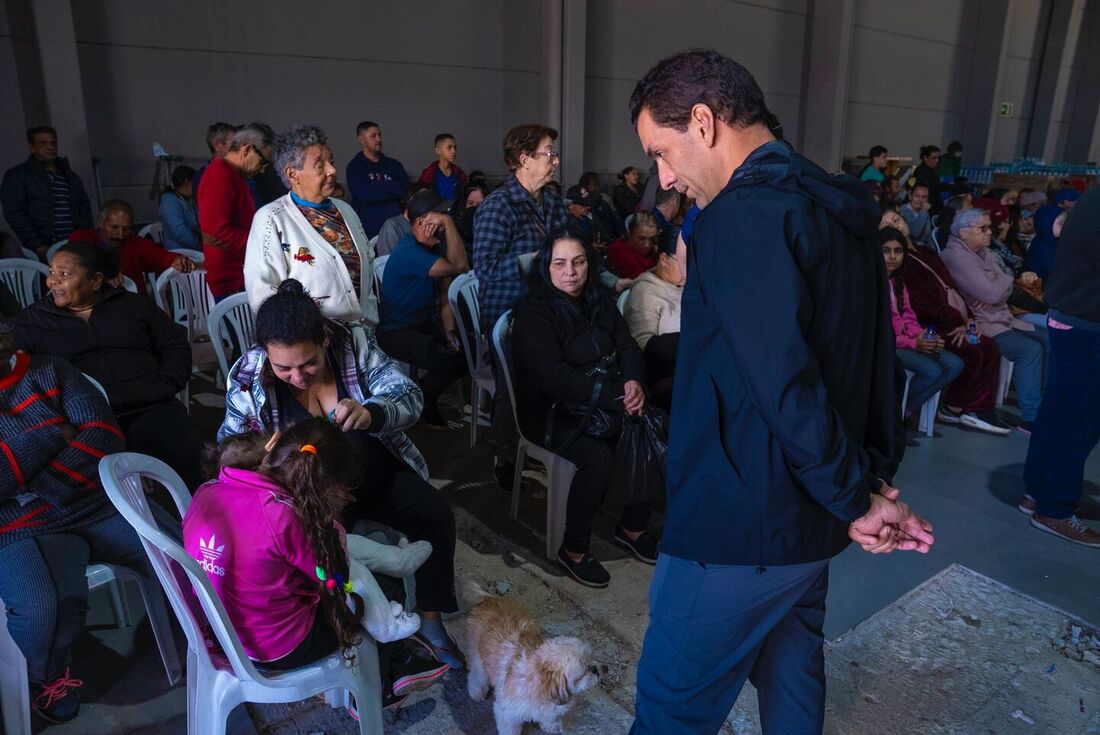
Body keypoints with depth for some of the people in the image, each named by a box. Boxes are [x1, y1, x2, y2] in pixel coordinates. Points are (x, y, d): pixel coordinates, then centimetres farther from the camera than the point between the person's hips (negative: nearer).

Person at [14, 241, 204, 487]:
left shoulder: (133, 305, 19)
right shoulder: (31, 320, 18)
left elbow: (176, 345, 17)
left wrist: (165, 386, 0)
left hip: (151, 409, 1)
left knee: (185, 456, -27)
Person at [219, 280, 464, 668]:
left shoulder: (355, 342, -17)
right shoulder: (249, 376, -15)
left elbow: (409, 397, -21)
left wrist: (370, 414, -44)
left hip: (376, 470, 2)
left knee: (436, 515, -19)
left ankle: (430, 621, 1)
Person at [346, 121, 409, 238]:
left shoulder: (394, 164, 12)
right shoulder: (355, 166, -1)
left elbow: (406, 188, -1)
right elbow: (366, 194, -14)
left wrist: (378, 186, -8)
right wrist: (393, 188, -4)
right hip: (369, 230, -3)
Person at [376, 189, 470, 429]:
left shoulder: (437, 247, 6)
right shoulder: (408, 253, -24)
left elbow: (445, 296, 6)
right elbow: (459, 266, -33)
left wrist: (450, 331, -6)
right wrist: (448, 222, -30)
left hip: (426, 325, 9)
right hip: (396, 332, -9)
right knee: (447, 363, -29)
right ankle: (421, 407, 2)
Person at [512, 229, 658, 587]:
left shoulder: (599, 300, 10)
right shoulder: (533, 311, -11)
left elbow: (627, 346, 7)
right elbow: (553, 376, -22)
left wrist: (633, 382, -17)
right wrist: (615, 398, -27)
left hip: (607, 401, 6)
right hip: (552, 412, -6)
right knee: (598, 457, -31)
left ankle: (633, 528, 4)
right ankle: (573, 550, -9)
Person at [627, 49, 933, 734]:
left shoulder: (743, 216, -20)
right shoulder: (842, 209, 9)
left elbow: (785, 385, -25)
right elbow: (878, 361, 11)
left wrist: (859, 500, -12)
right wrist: (876, 479, 7)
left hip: (739, 530, -9)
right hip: (813, 523, 9)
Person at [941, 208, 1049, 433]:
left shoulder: (984, 252, 15)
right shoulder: (957, 256, -17)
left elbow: (1004, 290, 9)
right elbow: (992, 294, -22)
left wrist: (995, 295, -14)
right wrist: (1007, 279, 0)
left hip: (1003, 319, 10)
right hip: (981, 325, -10)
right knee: (1031, 349, -23)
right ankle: (1031, 417, -17)